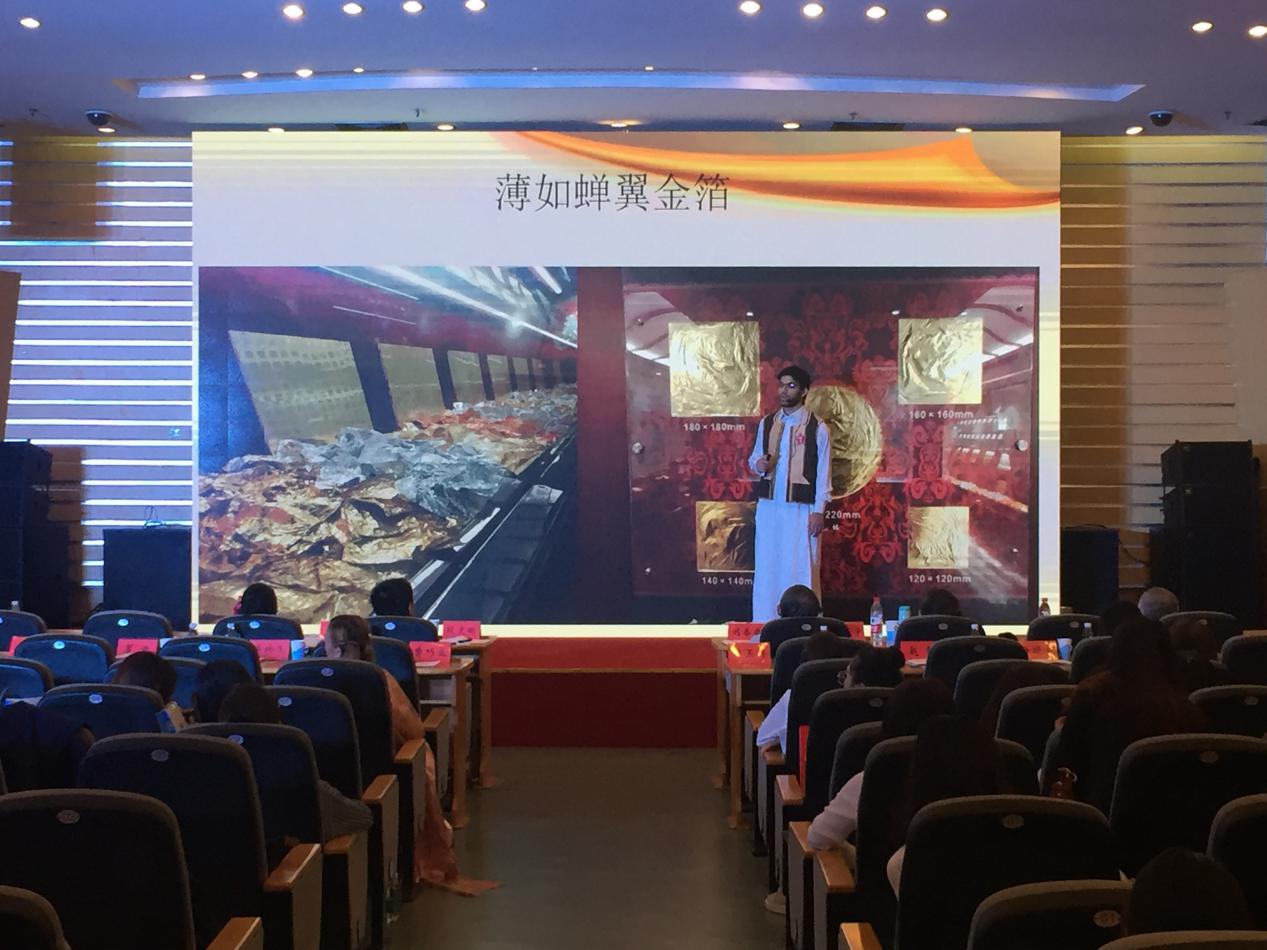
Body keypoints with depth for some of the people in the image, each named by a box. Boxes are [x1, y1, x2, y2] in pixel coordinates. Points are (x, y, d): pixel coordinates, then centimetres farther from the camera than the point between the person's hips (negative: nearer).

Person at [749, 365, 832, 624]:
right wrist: (758, 464, -8)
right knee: (767, 567, 6)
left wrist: (819, 511, -10)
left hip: (801, 509, -4)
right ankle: (765, 624, 13)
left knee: (800, 569, -2)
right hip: (768, 506, 4)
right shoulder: (766, 424, 8)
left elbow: (823, 473, -4)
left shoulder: (817, 428, -4)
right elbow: (754, 458, 16)